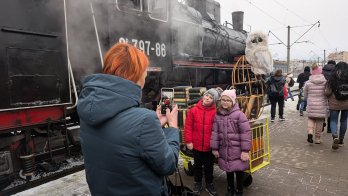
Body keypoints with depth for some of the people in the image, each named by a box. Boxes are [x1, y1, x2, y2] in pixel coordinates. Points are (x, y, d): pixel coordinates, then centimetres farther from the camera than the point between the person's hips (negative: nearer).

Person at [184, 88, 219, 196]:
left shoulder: (215, 112, -10)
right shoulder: (193, 110, -7)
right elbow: (188, 127, -5)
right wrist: (188, 141, -7)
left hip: (210, 146, -1)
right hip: (196, 145, 1)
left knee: (209, 166, 16)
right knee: (198, 165, 18)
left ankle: (209, 184, 35)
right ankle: (197, 183, 37)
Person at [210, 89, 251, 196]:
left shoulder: (239, 114, -13)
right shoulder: (218, 115, 1)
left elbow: (246, 133, -14)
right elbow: (215, 132, 2)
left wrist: (245, 150, -15)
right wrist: (214, 148, 2)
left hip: (237, 150, -4)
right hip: (224, 149, 4)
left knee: (239, 170, 10)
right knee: (228, 170, 19)